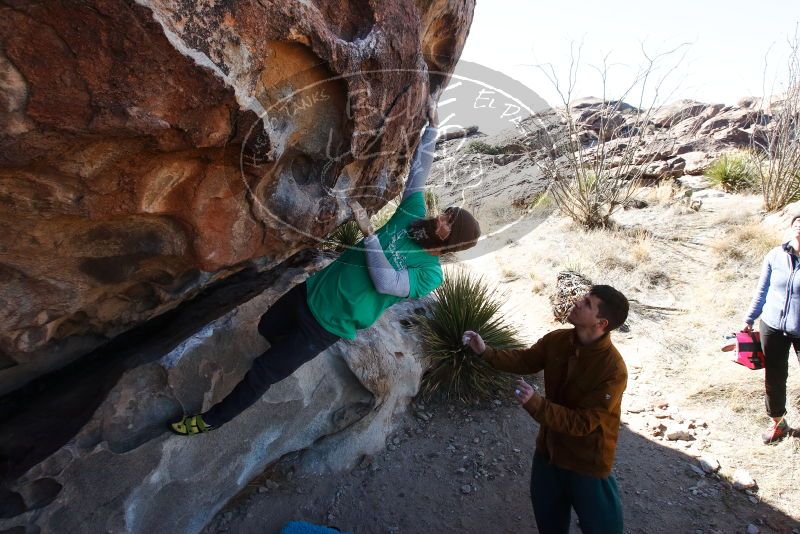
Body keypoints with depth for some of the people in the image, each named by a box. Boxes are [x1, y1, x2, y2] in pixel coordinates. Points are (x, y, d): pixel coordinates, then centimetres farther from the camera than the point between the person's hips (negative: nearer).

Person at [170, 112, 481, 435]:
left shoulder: (431, 275, -17)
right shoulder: (413, 217, -2)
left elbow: (386, 282, -31)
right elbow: (418, 170, 5)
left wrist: (369, 232, -34)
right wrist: (431, 128, 4)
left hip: (327, 325, -6)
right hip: (313, 291, 6)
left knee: (261, 373, 2)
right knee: (266, 328, 28)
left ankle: (212, 419, 25)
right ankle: (292, 353, 60)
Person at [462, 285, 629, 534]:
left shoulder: (613, 370, -31)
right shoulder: (557, 340, -12)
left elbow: (583, 423, -29)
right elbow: (526, 360, 4)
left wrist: (537, 404, -38)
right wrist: (486, 352, -9)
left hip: (588, 463, -6)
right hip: (549, 450, 6)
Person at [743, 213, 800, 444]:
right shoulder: (775, 256, -3)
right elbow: (762, 291, 7)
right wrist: (749, 320, 10)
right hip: (772, 326, 3)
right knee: (773, 377, 14)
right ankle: (777, 422, 33)